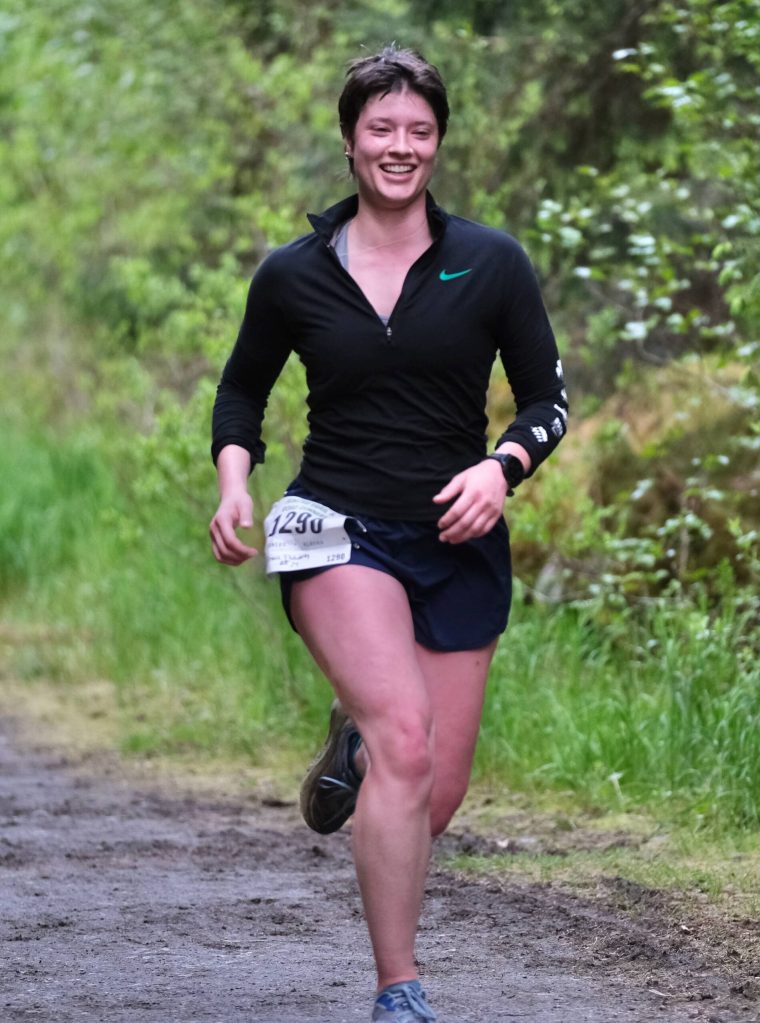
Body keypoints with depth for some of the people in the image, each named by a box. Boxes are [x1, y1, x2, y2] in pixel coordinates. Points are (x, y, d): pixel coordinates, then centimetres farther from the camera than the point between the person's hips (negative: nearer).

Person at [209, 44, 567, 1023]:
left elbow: (547, 398, 6)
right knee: (406, 742, -26)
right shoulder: (293, 275, 2)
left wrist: (502, 466, -15)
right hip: (339, 531, -2)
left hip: (458, 542, 2)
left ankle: (353, 744, 41)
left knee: (436, 800, 3)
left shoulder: (491, 263, 1)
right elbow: (242, 391, 16)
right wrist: (232, 483, -2)